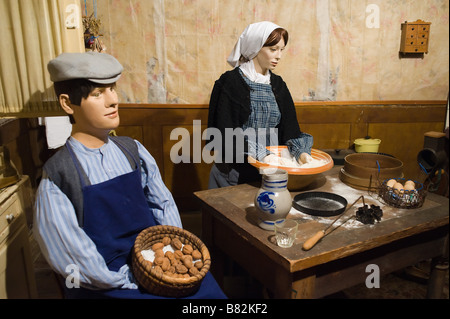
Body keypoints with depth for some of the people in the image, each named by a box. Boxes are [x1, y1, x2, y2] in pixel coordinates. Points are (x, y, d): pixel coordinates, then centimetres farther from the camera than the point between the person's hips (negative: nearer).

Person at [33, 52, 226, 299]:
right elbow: (75, 261, -12)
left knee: (210, 291, -14)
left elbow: (163, 204, 9)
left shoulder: (133, 151, 3)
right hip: (106, 285, -4)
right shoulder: (57, 178, -11)